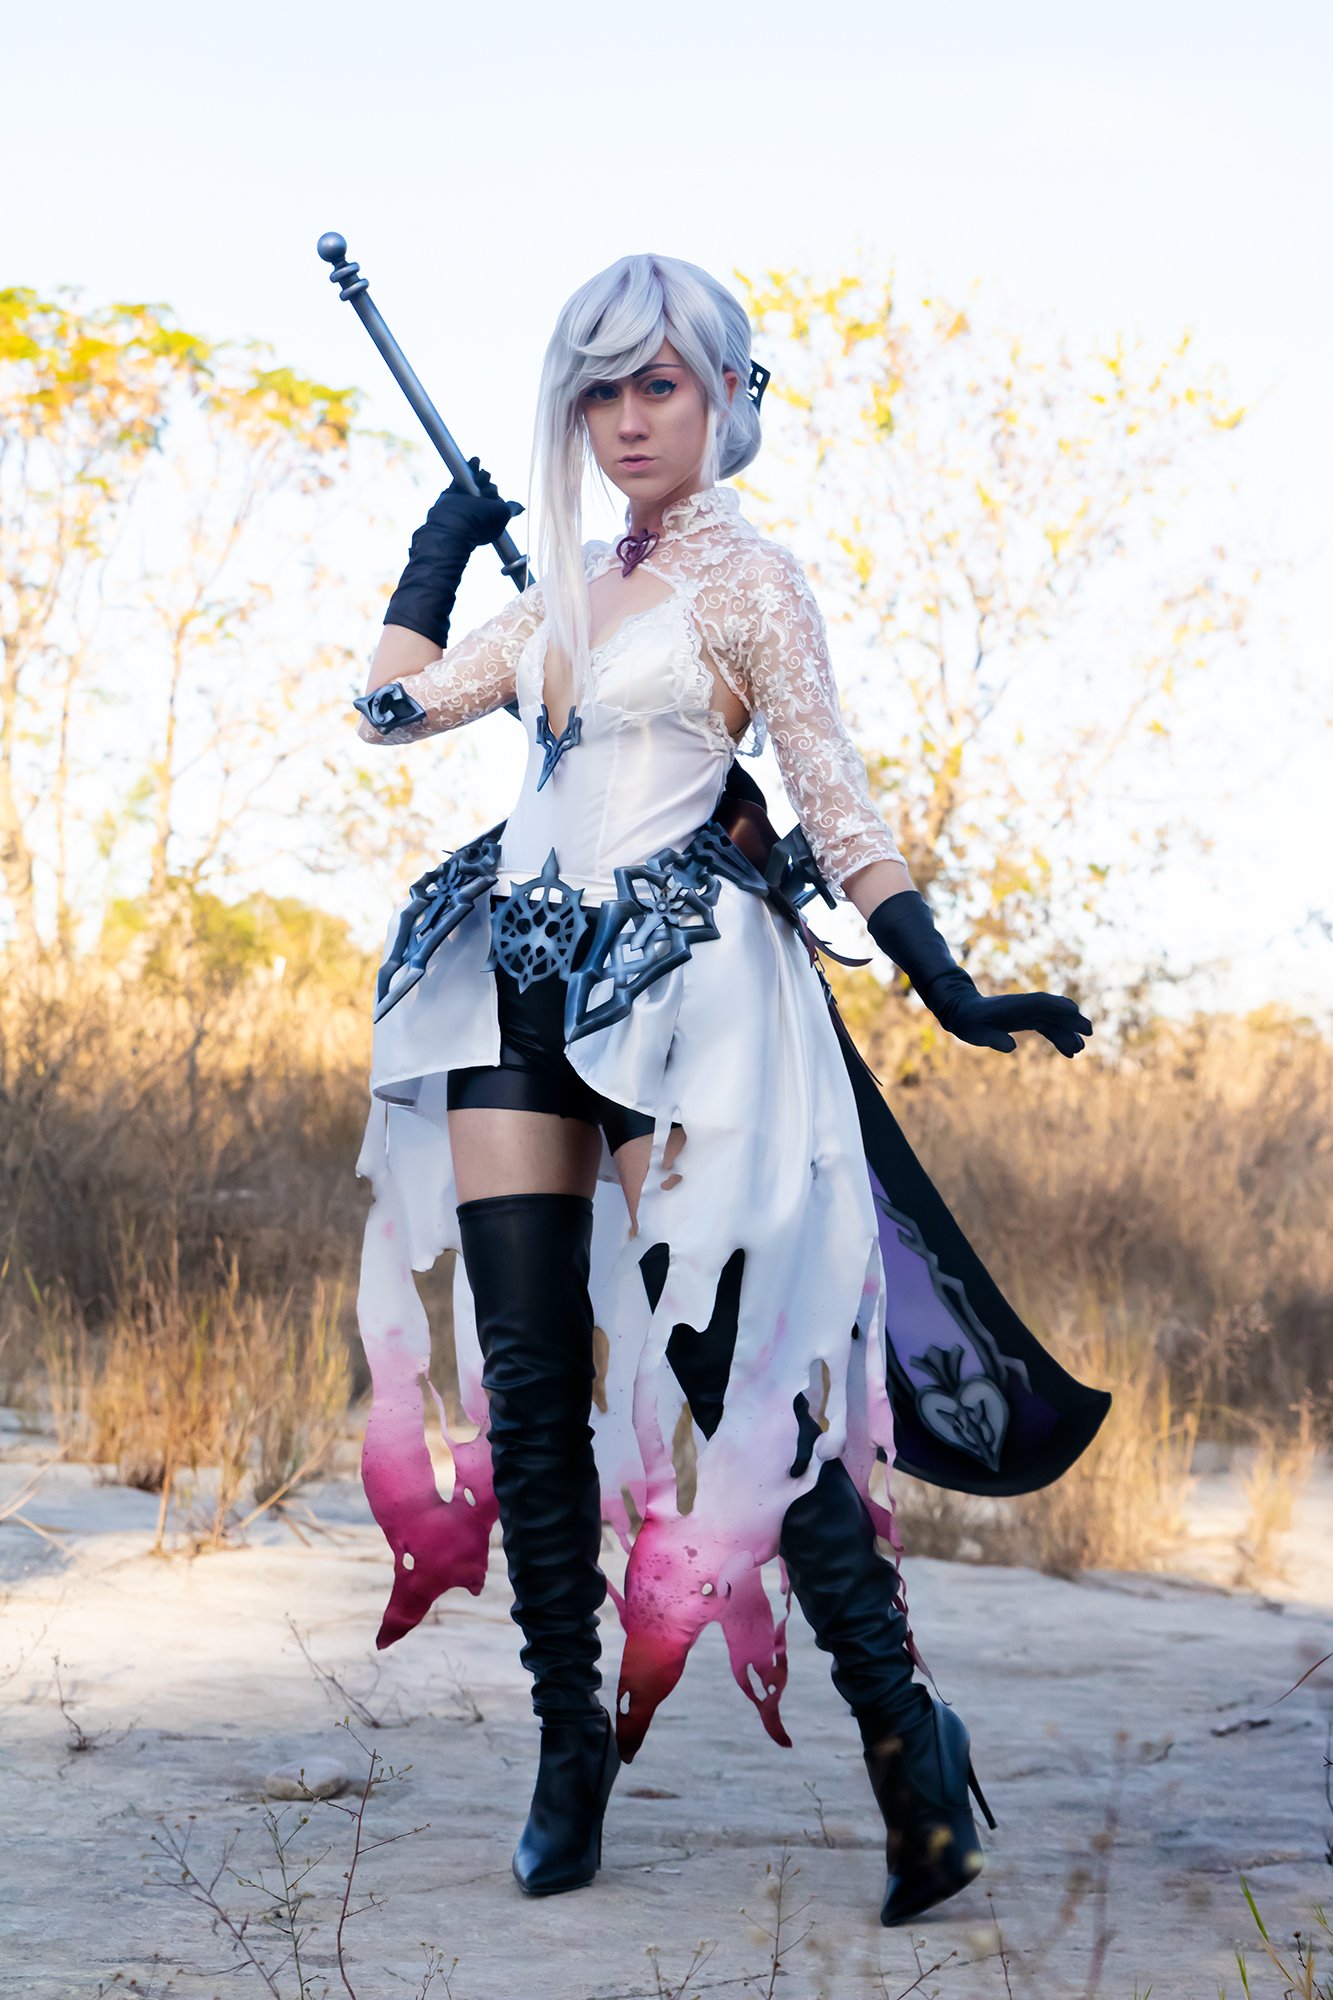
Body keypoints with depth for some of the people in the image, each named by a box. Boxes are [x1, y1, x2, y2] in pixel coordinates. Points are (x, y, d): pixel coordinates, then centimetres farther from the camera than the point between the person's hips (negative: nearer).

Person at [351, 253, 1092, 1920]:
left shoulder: (747, 581, 0)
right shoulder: (571, 587, 18)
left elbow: (834, 803, -4)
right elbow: (395, 706, 19)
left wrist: (951, 992, -12)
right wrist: (443, 543, 22)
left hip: (671, 985, -6)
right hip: (522, 986, 6)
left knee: (730, 1367, -11)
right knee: (525, 1379, 1)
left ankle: (902, 1732, -5)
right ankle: (571, 1750, 7)